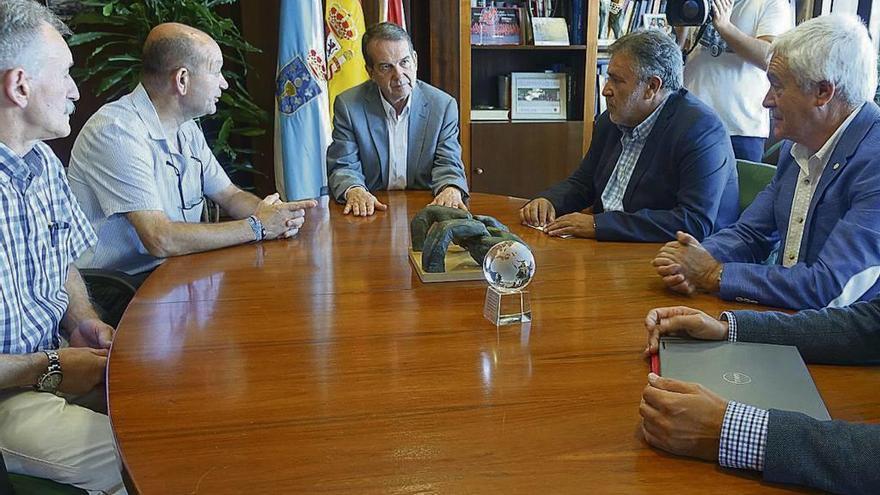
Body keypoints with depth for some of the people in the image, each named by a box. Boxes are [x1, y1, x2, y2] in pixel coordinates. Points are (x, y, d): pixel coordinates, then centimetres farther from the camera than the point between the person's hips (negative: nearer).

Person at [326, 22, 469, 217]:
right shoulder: (348, 105, -2)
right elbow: (343, 167, -2)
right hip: (371, 210, -1)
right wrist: (354, 191, -26)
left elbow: (448, 163, 0)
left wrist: (451, 189, -23)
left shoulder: (444, 105, 1)